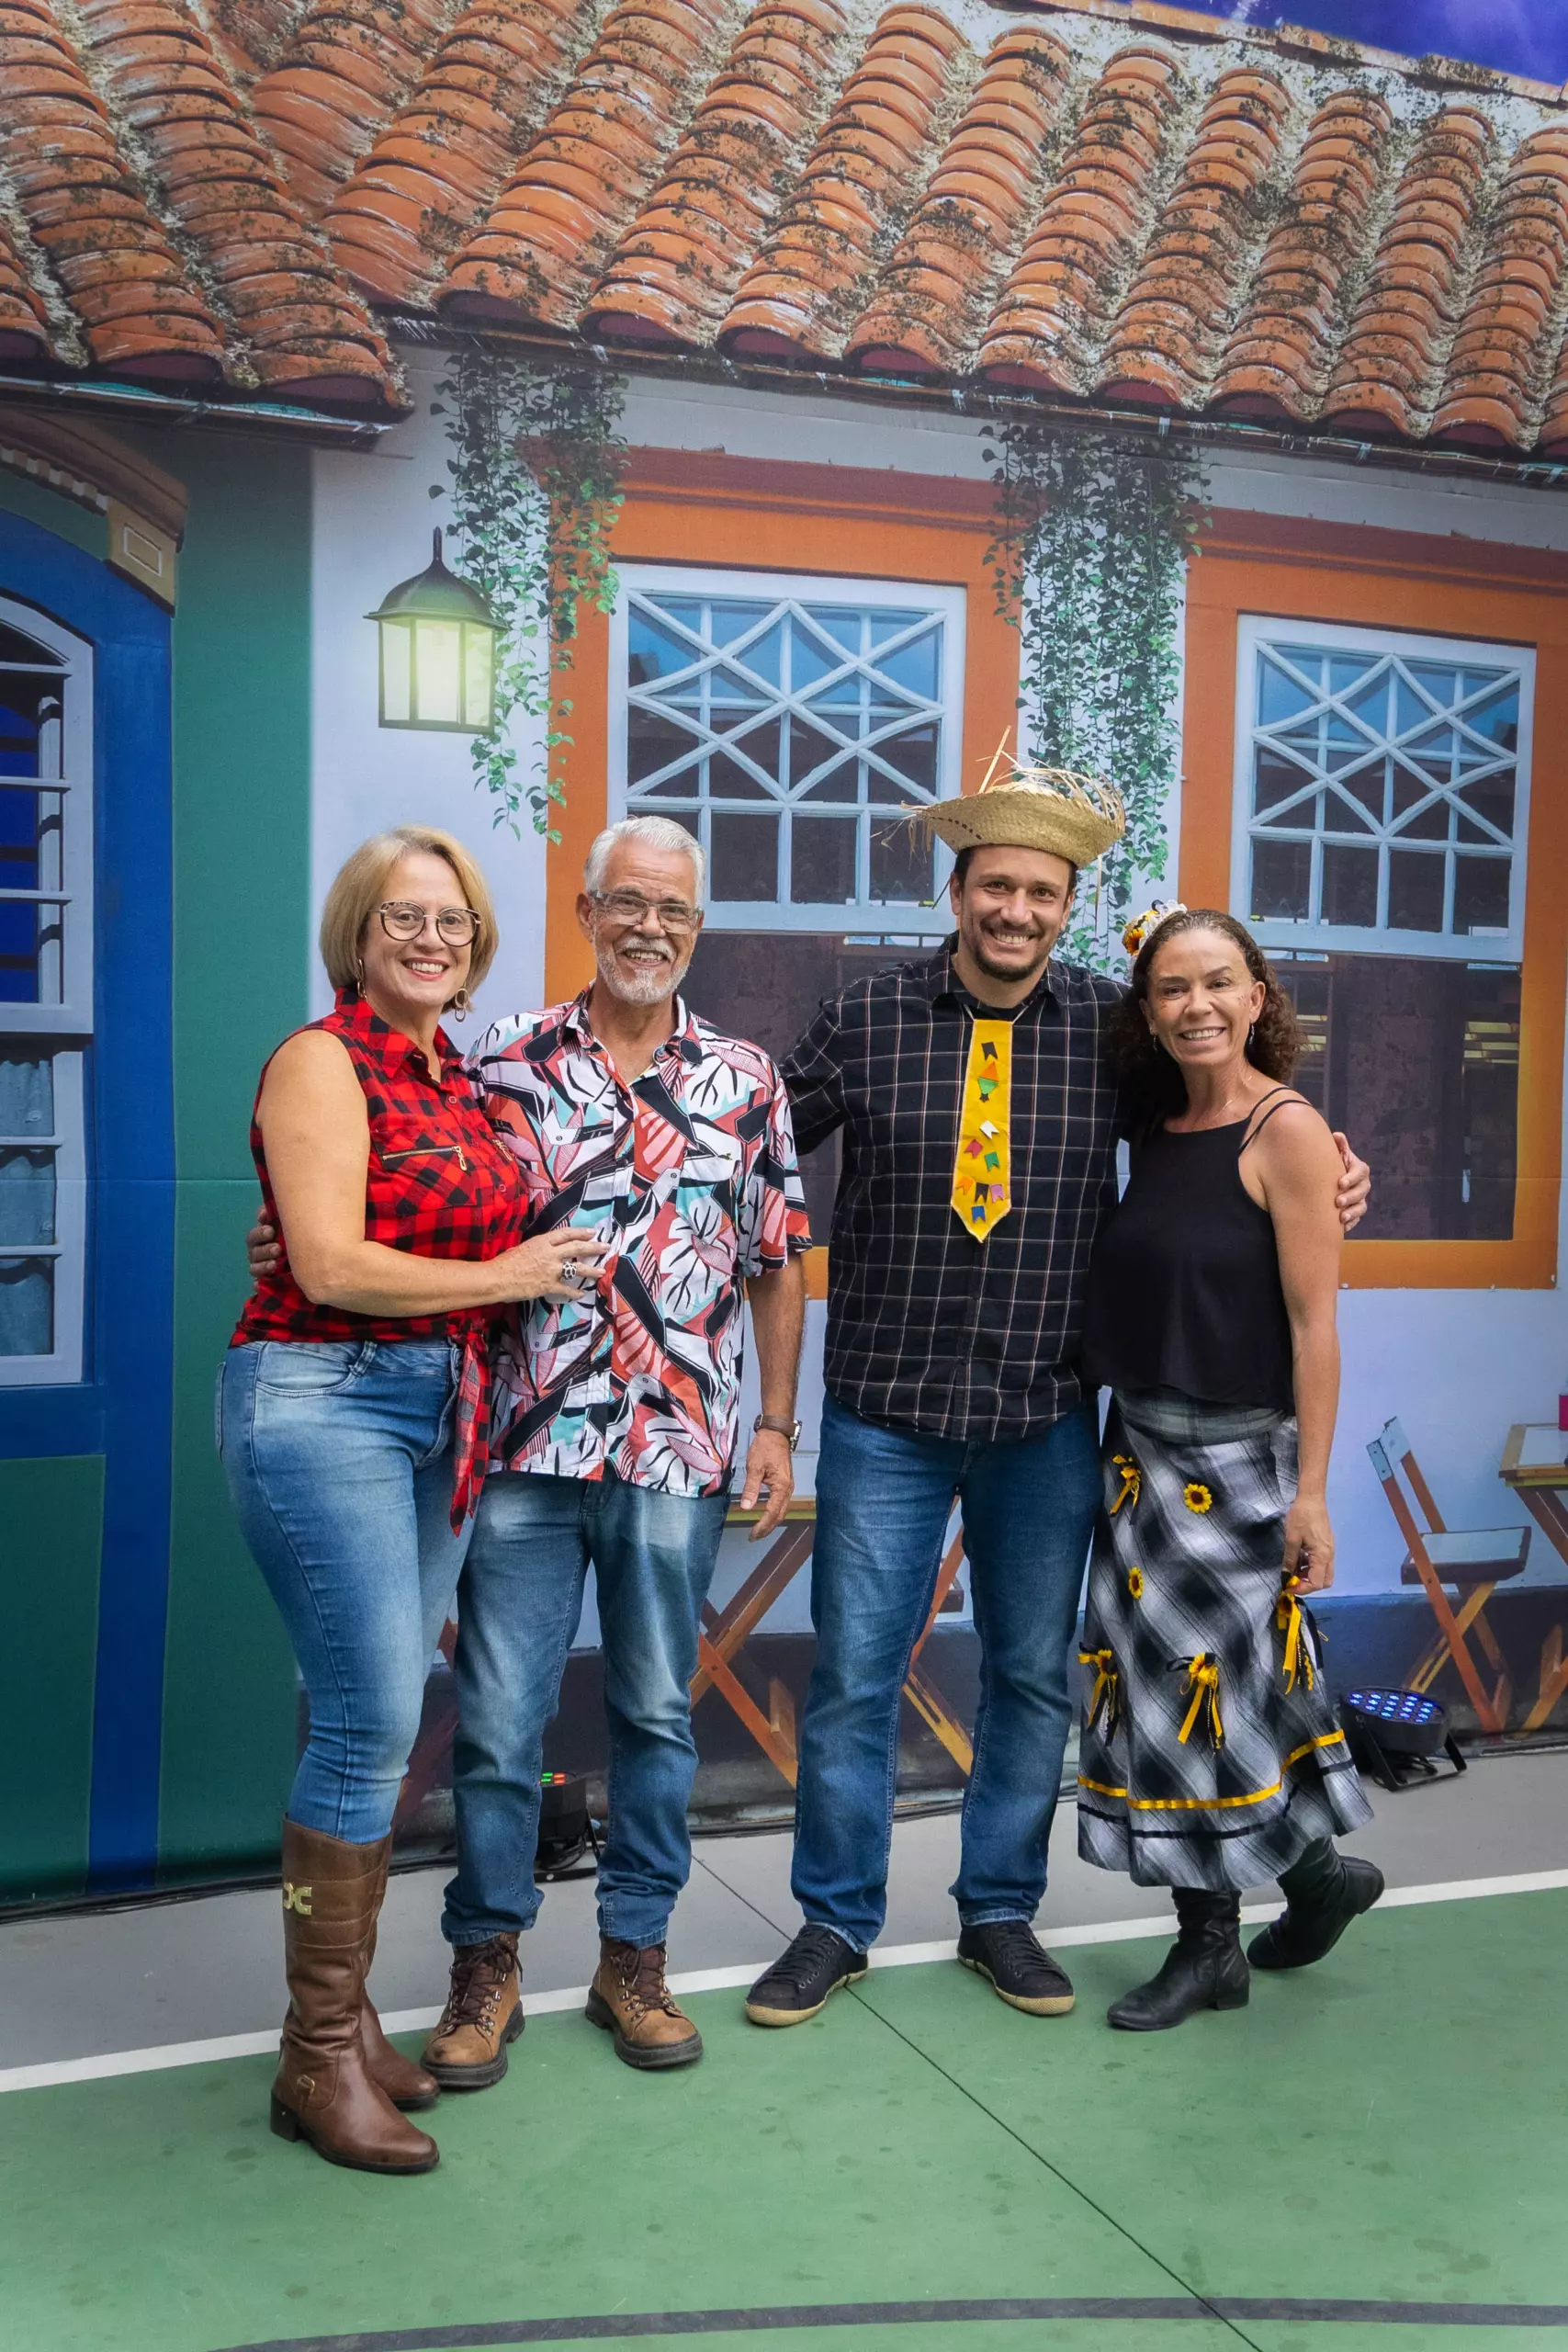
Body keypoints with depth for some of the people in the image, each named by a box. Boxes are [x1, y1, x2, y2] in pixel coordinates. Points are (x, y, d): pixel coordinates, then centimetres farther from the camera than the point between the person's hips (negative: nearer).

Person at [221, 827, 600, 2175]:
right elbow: (331, 1267, -16)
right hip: (325, 1400, -7)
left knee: (387, 1724, 11)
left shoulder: (459, 1077, 15)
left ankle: (349, 2013, 24)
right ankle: (317, 2059, 7)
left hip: (440, 1413, 8)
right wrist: (501, 1277, -8)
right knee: (371, 1721, -8)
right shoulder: (322, 1059, -7)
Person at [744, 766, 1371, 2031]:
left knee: (1035, 1677, 13)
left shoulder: (1110, 1025, -1)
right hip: (886, 1413, -1)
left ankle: (1001, 1912, 32)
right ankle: (836, 1923, 24)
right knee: (854, 1676, 5)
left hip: (1048, 1418, 2)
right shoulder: (866, 1018, -4)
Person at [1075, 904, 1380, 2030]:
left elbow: (1314, 1322, -14)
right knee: (1153, 1677, 12)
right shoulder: (1157, 1128, 7)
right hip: (1141, 1442, 7)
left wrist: (1311, 1491, -16)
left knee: (1207, 1683, 2)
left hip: (1235, 1452, -7)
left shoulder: (1285, 1130, -12)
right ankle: (1320, 1869, 31)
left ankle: (1211, 1946, 22)